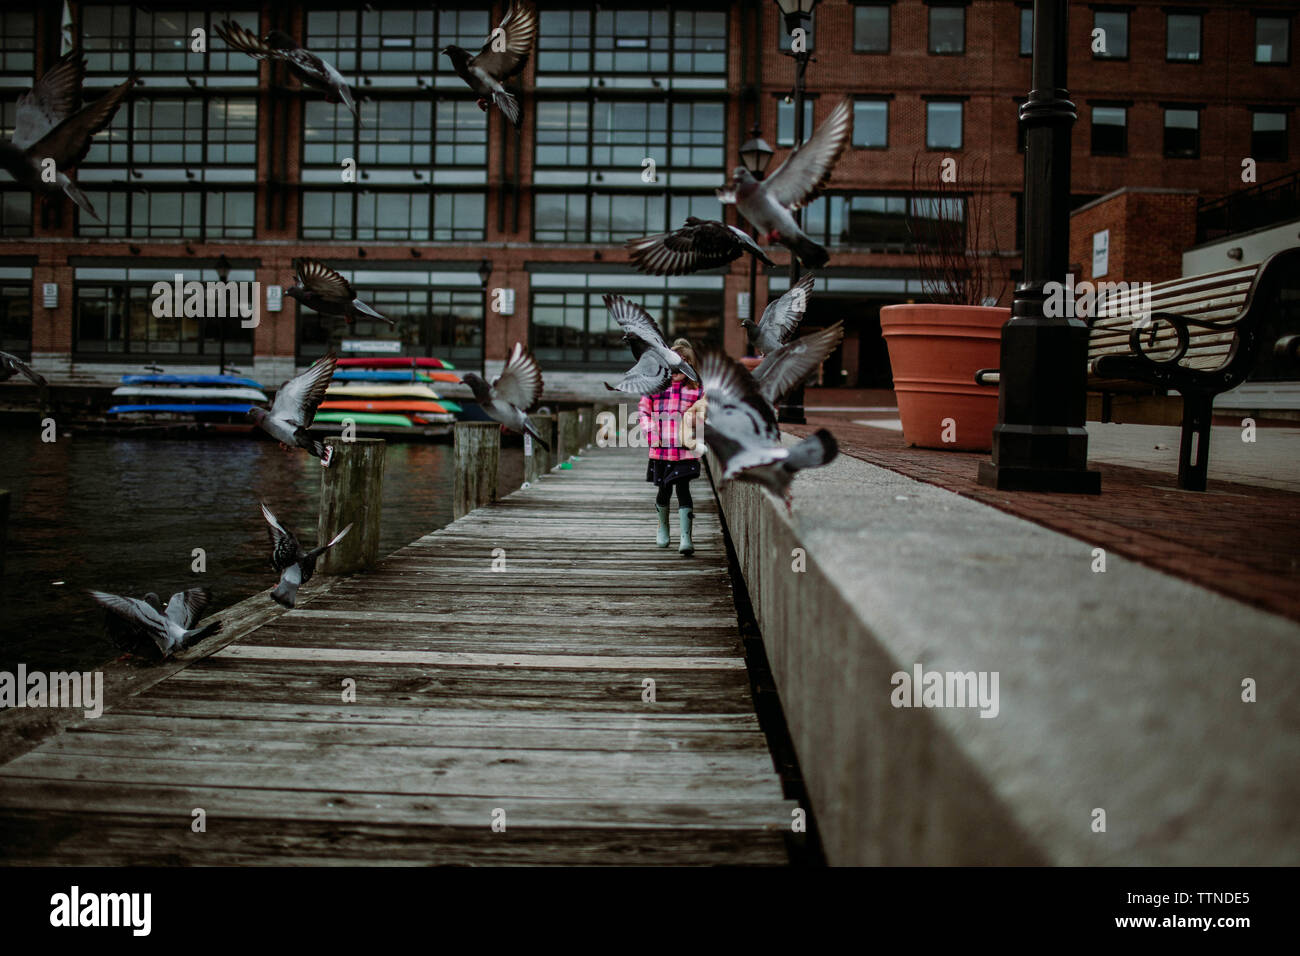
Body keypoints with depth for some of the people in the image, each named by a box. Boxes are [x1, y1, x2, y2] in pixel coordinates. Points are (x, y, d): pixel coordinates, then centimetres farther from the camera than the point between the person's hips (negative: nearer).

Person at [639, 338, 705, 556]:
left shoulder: (695, 389, 2)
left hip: (685, 450, -1)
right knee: (664, 491, 13)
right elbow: (643, 409, 10)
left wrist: (695, 434, -5)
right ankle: (663, 527, 38)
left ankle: (685, 538, -9)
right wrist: (650, 432, -2)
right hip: (660, 449, 1)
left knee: (683, 489, -10)